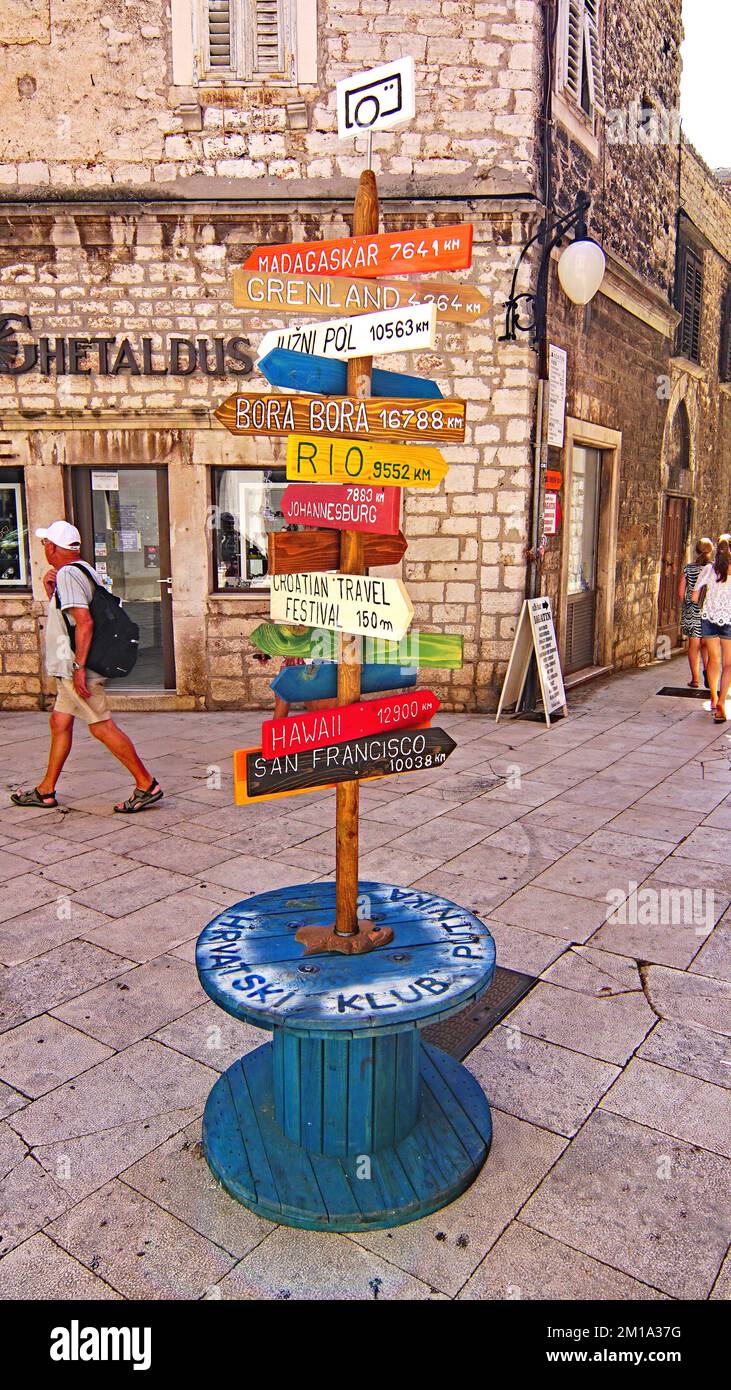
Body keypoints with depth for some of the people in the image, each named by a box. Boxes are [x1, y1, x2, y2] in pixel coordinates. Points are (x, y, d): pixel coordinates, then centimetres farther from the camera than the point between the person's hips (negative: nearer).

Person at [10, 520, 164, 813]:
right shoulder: (83, 570, 15)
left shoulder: (67, 574, -16)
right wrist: (50, 590, 10)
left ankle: (147, 785, -3)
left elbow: (84, 621, -26)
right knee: (59, 723, 14)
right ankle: (45, 791, 23)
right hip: (69, 667, 10)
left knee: (102, 727, -7)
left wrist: (79, 667, -27)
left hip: (76, 668, -10)